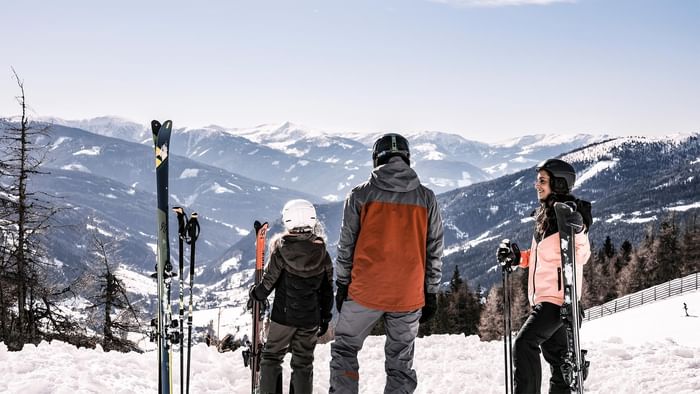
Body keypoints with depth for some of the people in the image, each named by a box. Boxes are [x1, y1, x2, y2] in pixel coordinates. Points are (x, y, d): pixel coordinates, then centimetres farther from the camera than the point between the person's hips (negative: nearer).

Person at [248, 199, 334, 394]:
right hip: (311, 319, 2)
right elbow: (327, 288, 3)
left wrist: (256, 294, 13)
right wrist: (326, 316, 14)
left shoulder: (281, 250, -12)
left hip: (283, 315, -2)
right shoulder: (322, 253, -3)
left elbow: (269, 281, -8)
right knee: (303, 363, 11)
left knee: (271, 357, 13)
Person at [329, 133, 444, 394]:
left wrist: (342, 285, 11)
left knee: (345, 350, 16)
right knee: (400, 364, 11)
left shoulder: (361, 194, -4)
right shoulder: (426, 198, 1)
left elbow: (346, 245, 0)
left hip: (365, 292, -1)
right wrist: (430, 293, 13)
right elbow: (434, 251, 5)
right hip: (409, 296, 2)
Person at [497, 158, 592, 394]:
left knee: (525, 343, -19)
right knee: (555, 352, 15)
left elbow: (581, 255, -17)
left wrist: (575, 233, -34)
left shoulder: (569, 215, -12)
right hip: (543, 297, 10)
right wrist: (517, 257, 11)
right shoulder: (546, 215, 16)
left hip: (557, 296, -10)